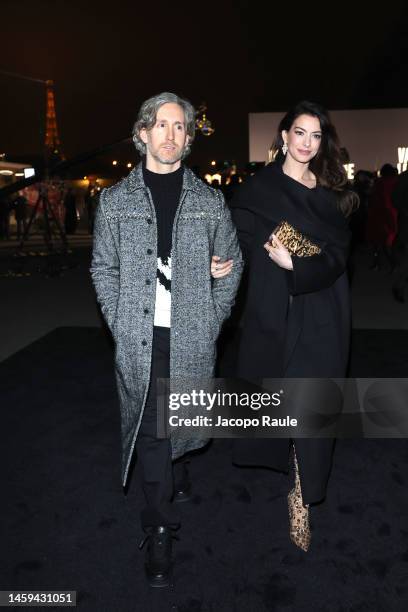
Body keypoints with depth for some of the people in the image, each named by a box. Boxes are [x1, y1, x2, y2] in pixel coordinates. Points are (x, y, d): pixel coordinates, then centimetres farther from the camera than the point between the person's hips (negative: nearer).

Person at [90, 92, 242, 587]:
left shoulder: (210, 202, 5)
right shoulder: (115, 199, 5)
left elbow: (231, 264, 10)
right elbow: (104, 269, 6)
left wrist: (212, 322, 2)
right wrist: (121, 325, -4)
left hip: (193, 337, 1)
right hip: (140, 339, -1)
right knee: (148, 429, 2)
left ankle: (173, 469, 47)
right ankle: (160, 528, 20)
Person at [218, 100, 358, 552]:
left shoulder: (332, 191, 9)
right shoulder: (259, 187, 1)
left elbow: (338, 255, -1)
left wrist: (297, 266, -17)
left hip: (322, 311, 2)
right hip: (279, 309, -1)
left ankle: (302, 495, 11)